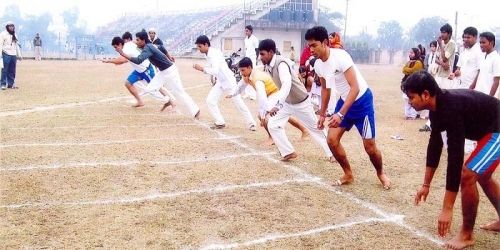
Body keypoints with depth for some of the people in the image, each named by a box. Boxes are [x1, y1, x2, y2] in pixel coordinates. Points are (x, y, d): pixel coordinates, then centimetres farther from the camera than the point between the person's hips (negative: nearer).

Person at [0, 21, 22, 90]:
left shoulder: (14, 35, 19)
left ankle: (11, 84, 12)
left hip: (13, 55, 6)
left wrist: (19, 55, 21)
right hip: (6, 54, -6)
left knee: (12, 71, 6)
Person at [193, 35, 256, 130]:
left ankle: (251, 123, 9)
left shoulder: (214, 54, -25)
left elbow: (215, 71, -36)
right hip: (220, 81, 8)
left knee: (238, 103, -3)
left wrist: (202, 68, -33)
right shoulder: (207, 54, 2)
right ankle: (220, 122, 5)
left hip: (229, 80, -8)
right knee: (210, 100, -3)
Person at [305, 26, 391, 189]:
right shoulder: (318, 65, -6)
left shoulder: (340, 56, -29)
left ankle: (381, 173, 26)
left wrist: (341, 114, -38)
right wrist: (322, 113, 15)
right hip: (344, 101, 7)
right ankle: (348, 175, 16)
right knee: (332, 140, -2)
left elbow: (355, 88, -32)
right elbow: (325, 88, 13)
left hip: (362, 100, -7)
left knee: (369, 146, -2)